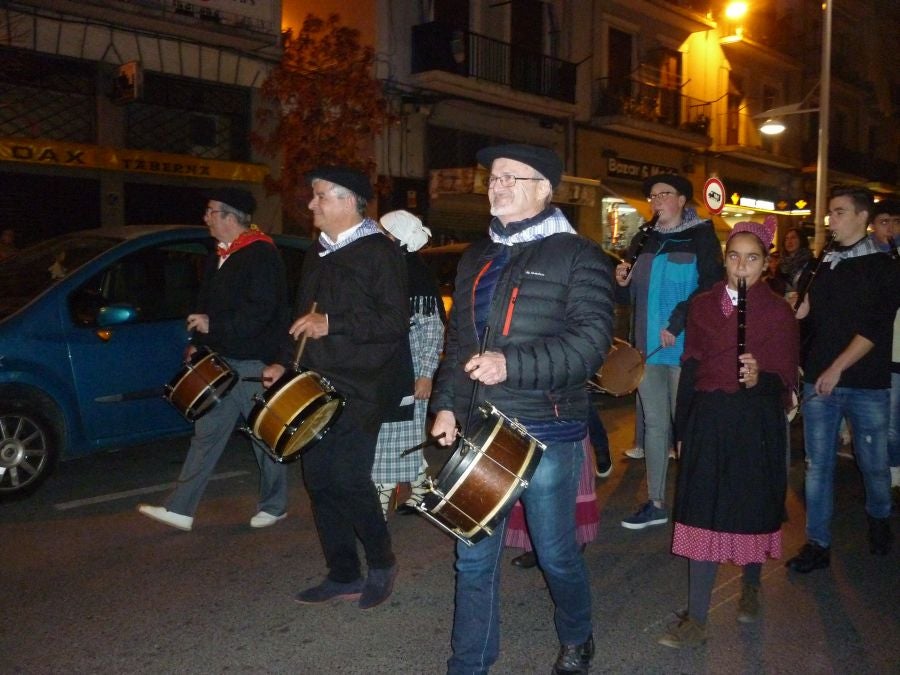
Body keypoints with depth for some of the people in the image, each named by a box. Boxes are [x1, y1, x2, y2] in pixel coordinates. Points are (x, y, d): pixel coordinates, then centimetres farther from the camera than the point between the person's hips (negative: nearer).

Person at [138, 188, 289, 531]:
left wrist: (214, 325, -22)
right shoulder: (219, 257, 15)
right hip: (223, 360, 9)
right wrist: (198, 342, 13)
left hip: (255, 363, -9)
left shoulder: (262, 255, -14)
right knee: (207, 432, 8)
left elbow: (260, 311, -22)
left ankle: (274, 506, 21)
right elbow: (208, 304, 22)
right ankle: (181, 509, 12)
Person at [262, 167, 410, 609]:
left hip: (360, 390, -8)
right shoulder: (318, 254, 16)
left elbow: (395, 321, -17)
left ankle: (382, 563, 14)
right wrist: (285, 363, 15)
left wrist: (332, 324, -19)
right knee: (318, 478, 8)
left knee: (348, 478, -11)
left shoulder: (379, 252, -8)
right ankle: (343, 576, 21)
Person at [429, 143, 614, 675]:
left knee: (556, 554, 10)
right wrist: (447, 404, 9)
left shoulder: (577, 255, -6)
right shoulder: (476, 259, 15)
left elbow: (591, 341, -17)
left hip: (547, 432, -5)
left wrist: (511, 365, -26)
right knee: (474, 557, 8)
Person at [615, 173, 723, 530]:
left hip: (684, 348, -6)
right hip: (648, 348, 6)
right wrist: (623, 283, -3)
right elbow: (633, 296, 19)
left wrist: (676, 324, -20)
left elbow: (709, 287, -14)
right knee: (654, 425, 9)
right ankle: (656, 503, 17)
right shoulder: (643, 240, 15)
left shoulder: (701, 237, -3)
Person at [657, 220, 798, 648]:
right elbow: (690, 368, 9)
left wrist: (760, 378, -24)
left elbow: (786, 377, -2)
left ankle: (750, 587, 38)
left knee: (753, 510, 9)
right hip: (708, 420, 2)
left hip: (757, 425, -1)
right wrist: (682, 430, 8)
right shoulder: (702, 306, 7)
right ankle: (696, 620, 5)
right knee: (704, 513, 0)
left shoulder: (778, 311, 0)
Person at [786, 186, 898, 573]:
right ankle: (818, 544, 11)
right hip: (818, 380, 3)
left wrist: (837, 369, -17)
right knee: (818, 464, 3)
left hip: (866, 384, -3)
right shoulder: (824, 265, 11)